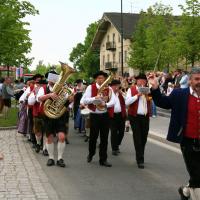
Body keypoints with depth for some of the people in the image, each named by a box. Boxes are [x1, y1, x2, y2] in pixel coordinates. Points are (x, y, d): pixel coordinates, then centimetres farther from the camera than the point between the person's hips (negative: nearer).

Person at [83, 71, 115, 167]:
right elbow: (85, 101, -11)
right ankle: (91, 154, 36)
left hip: (105, 115, 2)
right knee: (93, 136, 9)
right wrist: (95, 98, -25)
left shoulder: (109, 89, 3)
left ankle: (103, 159, 12)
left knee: (104, 138, 4)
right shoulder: (90, 88, -4)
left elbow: (112, 101, -6)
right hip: (94, 115, -2)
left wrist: (105, 104, -24)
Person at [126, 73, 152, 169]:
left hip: (145, 117, 5)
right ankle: (140, 160, -4)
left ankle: (140, 157, 25)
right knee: (137, 138, -5)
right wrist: (137, 95, -18)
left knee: (144, 138, 9)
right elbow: (127, 102, -13)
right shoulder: (131, 89, -2)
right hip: (135, 117, -5)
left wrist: (149, 99, -4)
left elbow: (151, 103, 16)